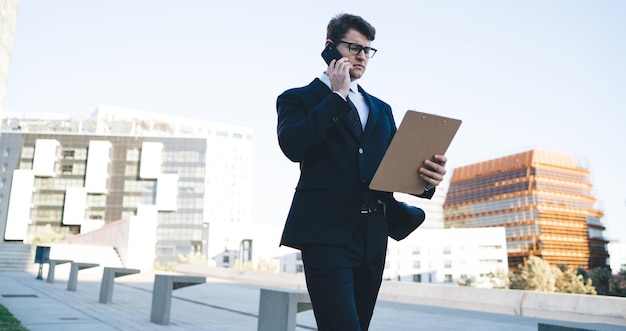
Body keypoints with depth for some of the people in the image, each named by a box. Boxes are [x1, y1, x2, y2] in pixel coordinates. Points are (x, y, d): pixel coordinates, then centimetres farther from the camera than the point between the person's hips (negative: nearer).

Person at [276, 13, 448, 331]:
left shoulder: (381, 109, 20)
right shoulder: (298, 99, 5)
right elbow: (293, 146, -16)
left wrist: (426, 176, -13)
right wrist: (337, 95, -8)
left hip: (373, 237, 6)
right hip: (327, 234, -5)